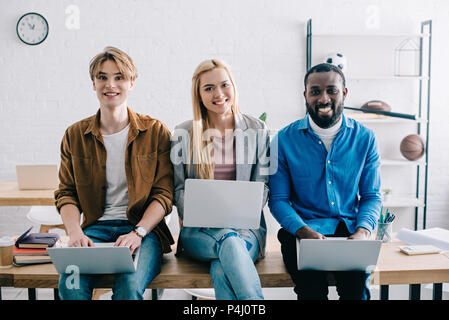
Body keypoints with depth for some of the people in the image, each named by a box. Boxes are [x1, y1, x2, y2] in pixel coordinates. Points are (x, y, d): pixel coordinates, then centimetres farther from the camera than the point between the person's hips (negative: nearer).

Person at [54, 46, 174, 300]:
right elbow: (66, 193, 11)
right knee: (70, 284, -29)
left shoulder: (156, 132, 4)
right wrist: (75, 232, -9)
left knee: (129, 286, -31)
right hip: (96, 228, 2)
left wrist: (138, 232, -15)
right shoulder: (75, 135, 11)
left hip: (144, 228, -1)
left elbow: (164, 194, 0)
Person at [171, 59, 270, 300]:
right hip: (199, 231, 0)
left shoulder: (257, 130, 8)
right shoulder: (183, 134, 8)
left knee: (222, 271, -34)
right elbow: (178, 189, 7)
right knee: (229, 241, -36)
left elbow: (262, 185, 7)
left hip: (245, 227, 0)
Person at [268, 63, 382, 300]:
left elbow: (372, 196, 11)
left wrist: (363, 231, -10)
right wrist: (304, 231, -17)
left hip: (349, 228, 2)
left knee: (357, 285, -27)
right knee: (311, 286, -29)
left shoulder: (364, 138, 7)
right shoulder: (285, 139, 1)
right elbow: (278, 199, 2)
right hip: (302, 229, -1)